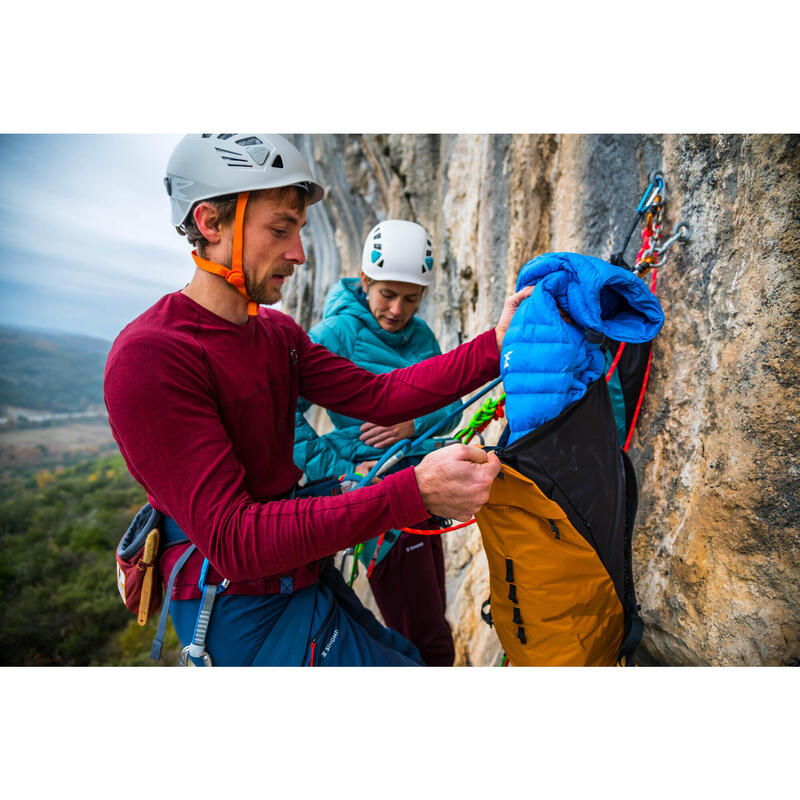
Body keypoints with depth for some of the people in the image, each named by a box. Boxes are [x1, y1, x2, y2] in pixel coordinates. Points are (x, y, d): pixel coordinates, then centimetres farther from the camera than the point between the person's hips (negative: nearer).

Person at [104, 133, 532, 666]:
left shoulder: (278, 332, 4)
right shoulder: (149, 357, -24)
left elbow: (377, 396, -5)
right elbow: (232, 541, -30)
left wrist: (494, 345, -13)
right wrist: (415, 492, -38)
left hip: (304, 577, 8)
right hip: (249, 615, -7)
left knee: (404, 654, 23)